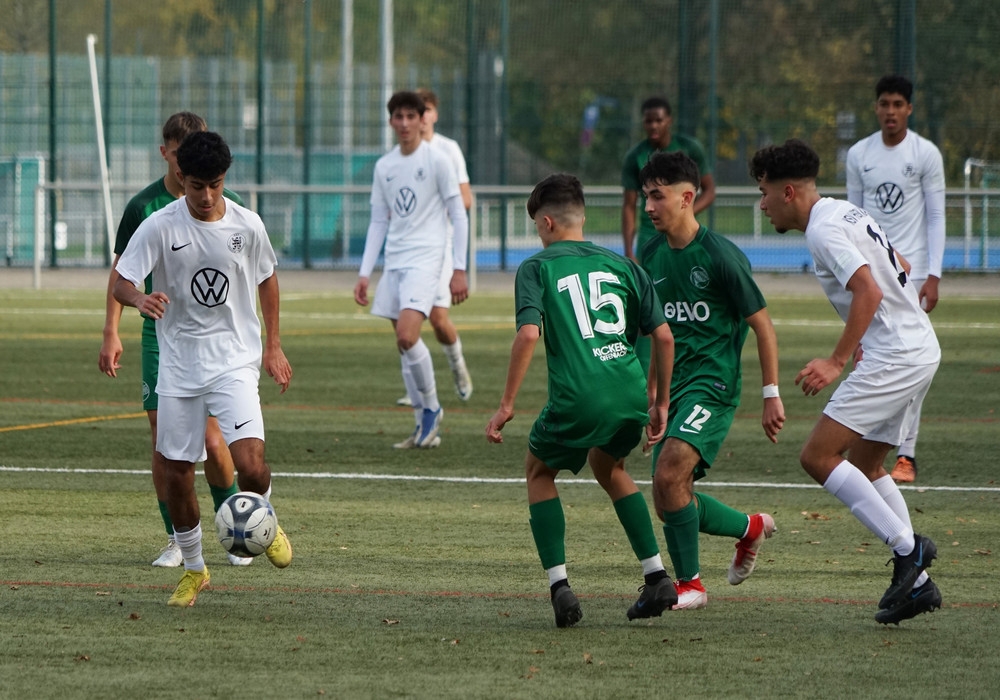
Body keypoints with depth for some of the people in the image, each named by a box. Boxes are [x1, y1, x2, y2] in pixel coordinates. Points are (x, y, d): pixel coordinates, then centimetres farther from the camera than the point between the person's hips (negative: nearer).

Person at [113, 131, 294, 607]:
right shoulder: (160, 227, -9)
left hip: (236, 362, -1)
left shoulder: (247, 225, -4)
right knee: (177, 473, 5)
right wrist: (140, 299, -35)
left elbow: (266, 279, 14)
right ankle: (193, 569, 27)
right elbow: (121, 282, -12)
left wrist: (273, 346, 15)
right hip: (178, 366, 1)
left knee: (250, 465, -18)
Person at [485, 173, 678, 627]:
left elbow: (528, 334, -11)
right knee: (608, 466, 33)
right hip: (631, 393, 4)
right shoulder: (620, 265, 17)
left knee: (539, 471, 22)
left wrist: (507, 405, -8)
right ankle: (657, 578, 22)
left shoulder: (537, 268, 5)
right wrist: (661, 403, 22)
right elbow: (663, 336, 12)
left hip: (577, 397, -4)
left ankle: (559, 585, 7)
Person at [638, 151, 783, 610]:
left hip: (713, 383, -7)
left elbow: (762, 324, -7)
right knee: (669, 502, 3)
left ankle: (689, 583, -11)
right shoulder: (652, 256, 9)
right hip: (673, 386, 7)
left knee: (669, 473, -25)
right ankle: (750, 528, 30)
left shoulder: (721, 255, -11)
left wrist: (771, 395, -8)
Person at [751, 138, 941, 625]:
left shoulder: (824, 230, -14)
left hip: (894, 357, -11)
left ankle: (907, 548, -13)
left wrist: (836, 361, -26)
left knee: (817, 456, -11)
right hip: (920, 350, 11)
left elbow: (869, 291, -26)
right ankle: (918, 583, 11)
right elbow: (901, 268, 29)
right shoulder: (846, 213, 17)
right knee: (863, 465, 16)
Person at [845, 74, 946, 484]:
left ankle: (906, 456, -2)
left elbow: (936, 217, -2)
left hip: (911, 271, -3)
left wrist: (933, 276, -9)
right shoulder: (859, 154, 7)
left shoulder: (926, 154, -2)